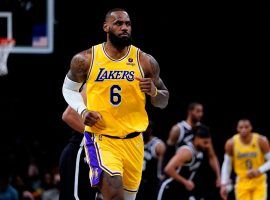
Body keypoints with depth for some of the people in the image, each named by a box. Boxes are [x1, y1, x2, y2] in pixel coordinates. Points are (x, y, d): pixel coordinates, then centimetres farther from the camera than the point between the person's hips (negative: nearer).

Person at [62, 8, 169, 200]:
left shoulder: (145, 62, -1)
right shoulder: (85, 60, -4)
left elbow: (164, 101, 8)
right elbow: (69, 89, 13)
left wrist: (153, 92, -15)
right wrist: (83, 111, -6)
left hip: (133, 140, 3)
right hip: (101, 138, -3)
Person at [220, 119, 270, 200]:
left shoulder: (261, 141, -14)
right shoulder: (231, 143, -9)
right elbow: (227, 164, 3)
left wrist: (259, 171, -24)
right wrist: (224, 184, -1)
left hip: (259, 182, -1)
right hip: (242, 183, 1)